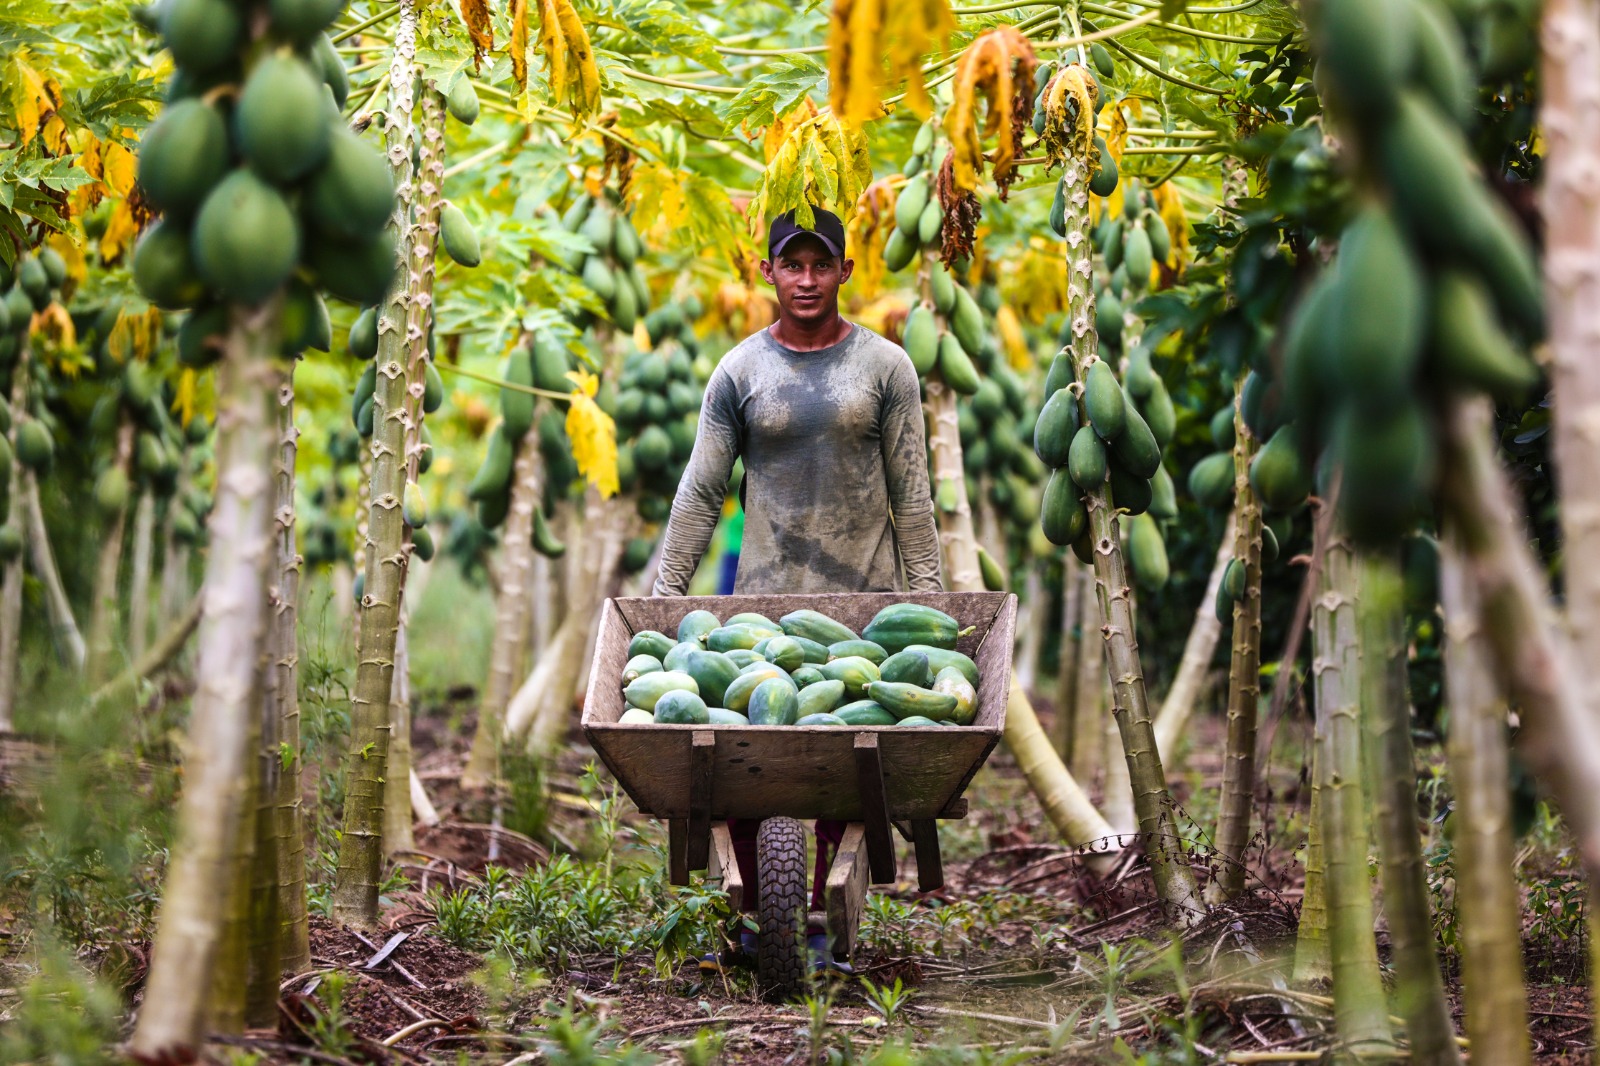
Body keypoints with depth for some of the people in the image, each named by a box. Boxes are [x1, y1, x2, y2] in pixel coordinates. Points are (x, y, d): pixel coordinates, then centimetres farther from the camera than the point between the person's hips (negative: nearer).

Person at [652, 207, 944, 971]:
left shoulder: (884, 366, 4)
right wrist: (664, 595, 0)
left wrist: (928, 594, 0)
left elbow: (911, 494, 4)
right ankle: (754, 914, 11)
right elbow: (700, 492, 5)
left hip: (861, 597, 0)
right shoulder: (740, 371, 4)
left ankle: (812, 917, 13)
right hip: (762, 596, 0)